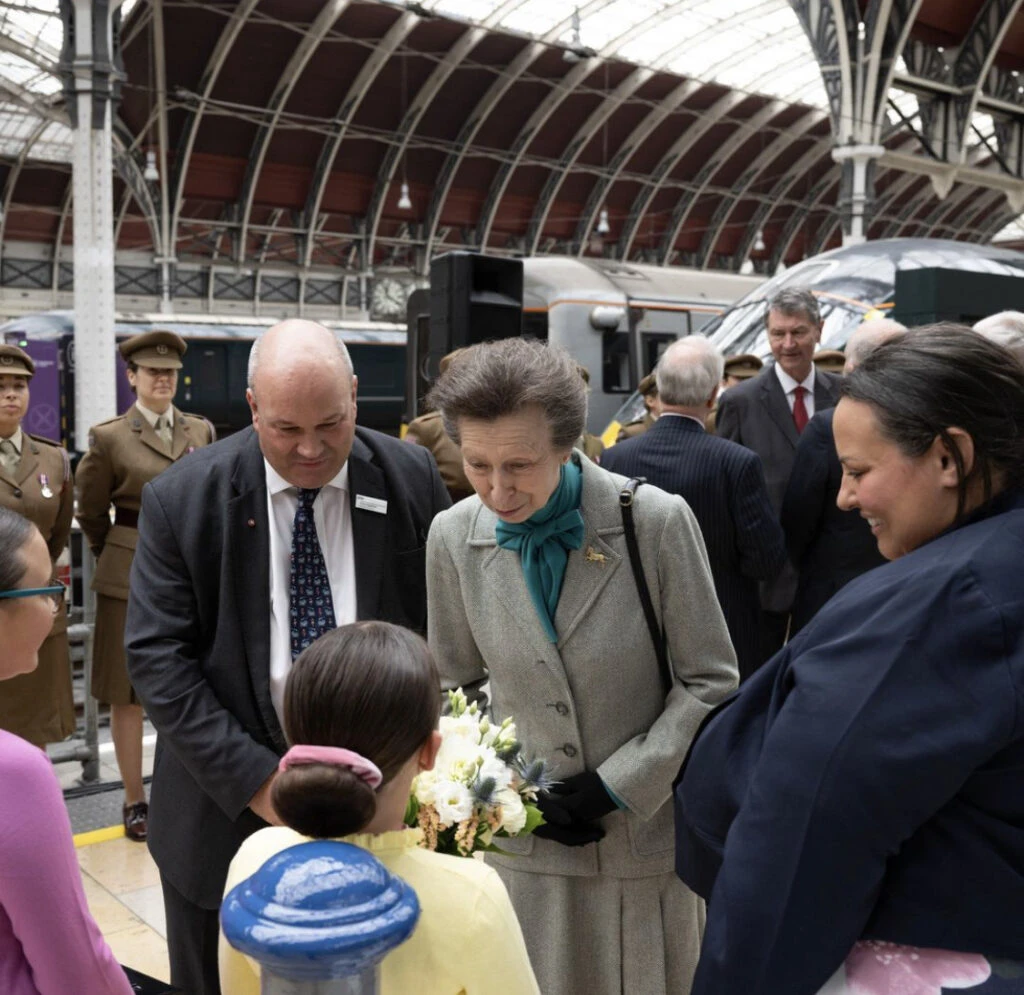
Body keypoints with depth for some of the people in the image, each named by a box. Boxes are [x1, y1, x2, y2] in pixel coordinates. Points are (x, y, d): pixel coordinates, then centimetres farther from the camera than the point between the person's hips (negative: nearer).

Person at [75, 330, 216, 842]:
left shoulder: (202, 431, 7)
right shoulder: (109, 437, -3)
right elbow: (90, 512, 7)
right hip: (130, 576, -3)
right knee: (127, 692, 5)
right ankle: (134, 800, 17)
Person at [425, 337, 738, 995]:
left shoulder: (658, 521, -17)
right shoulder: (454, 537, -7)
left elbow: (711, 681, -8)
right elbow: (460, 685, 6)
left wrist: (619, 784, -13)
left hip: (647, 831, -2)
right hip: (524, 839, 2)